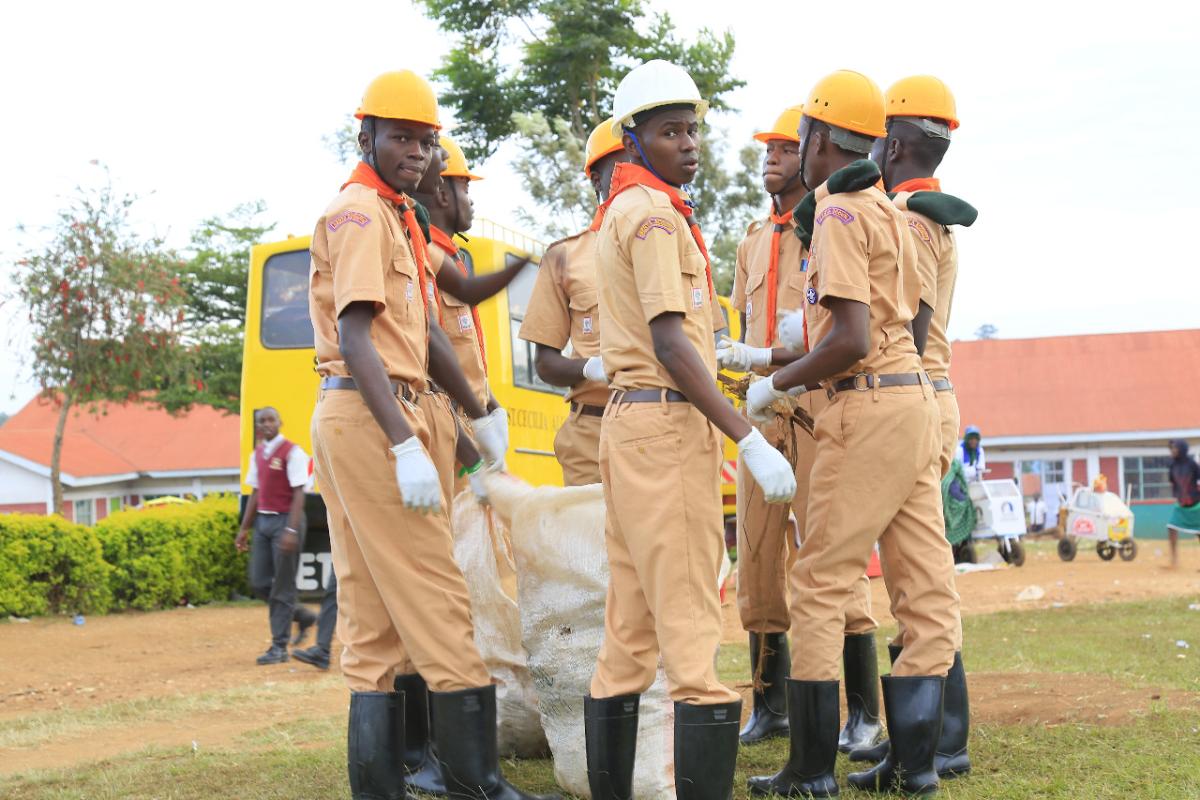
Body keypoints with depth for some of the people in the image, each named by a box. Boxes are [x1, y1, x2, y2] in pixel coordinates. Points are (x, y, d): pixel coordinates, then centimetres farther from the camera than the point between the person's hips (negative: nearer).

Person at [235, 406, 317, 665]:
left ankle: (279, 647, 3)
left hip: (285, 519, -7)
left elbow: (298, 494, -14)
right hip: (263, 521, 7)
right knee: (259, 583, 6)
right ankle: (303, 616, 27)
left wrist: (291, 529, -21)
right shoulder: (257, 455, 12)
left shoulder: (292, 452, -9)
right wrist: (244, 529, 16)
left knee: (282, 586, -3)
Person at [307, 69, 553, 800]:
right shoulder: (359, 213, -9)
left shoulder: (399, 218, 21)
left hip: (352, 424, 10)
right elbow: (356, 340, -19)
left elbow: (425, 335, 26)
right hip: (371, 417, -10)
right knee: (437, 604, -8)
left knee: (373, 622, 8)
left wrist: (480, 416, 31)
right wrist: (405, 447, -25)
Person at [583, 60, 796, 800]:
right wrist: (750, 440, -21)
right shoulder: (654, 212, -10)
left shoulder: (621, 214, 20)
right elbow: (669, 342, -18)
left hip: (630, 422, 10)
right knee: (692, 625, -11)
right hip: (669, 424, -10)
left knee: (630, 627, 11)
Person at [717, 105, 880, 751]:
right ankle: (769, 705, 15)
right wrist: (732, 355, 3)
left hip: (820, 404, -7)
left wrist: (765, 357, -19)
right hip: (762, 408, 7)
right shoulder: (754, 242, 20)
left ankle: (863, 712, -2)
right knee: (758, 553, 5)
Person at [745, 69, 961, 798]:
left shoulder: (837, 213, -11)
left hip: (869, 408, -9)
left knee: (821, 585, -3)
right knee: (926, 586, 6)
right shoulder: (887, 210, 17)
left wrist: (777, 385, -7)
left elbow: (852, 340, -19)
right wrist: (815, 323, 33)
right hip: (913, 397, 9)